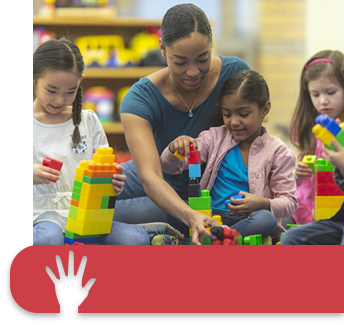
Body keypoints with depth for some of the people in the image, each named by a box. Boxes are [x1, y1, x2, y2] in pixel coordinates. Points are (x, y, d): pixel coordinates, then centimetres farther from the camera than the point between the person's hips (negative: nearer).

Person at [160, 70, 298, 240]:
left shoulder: (277, 151, 3)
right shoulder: (215, 138, 11)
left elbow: (290, 202, 2)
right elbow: (170, 167, 9)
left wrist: (263, 204, -21)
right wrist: (175, 148, -16)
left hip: (248, 220, -2)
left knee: (266, 219, -38)